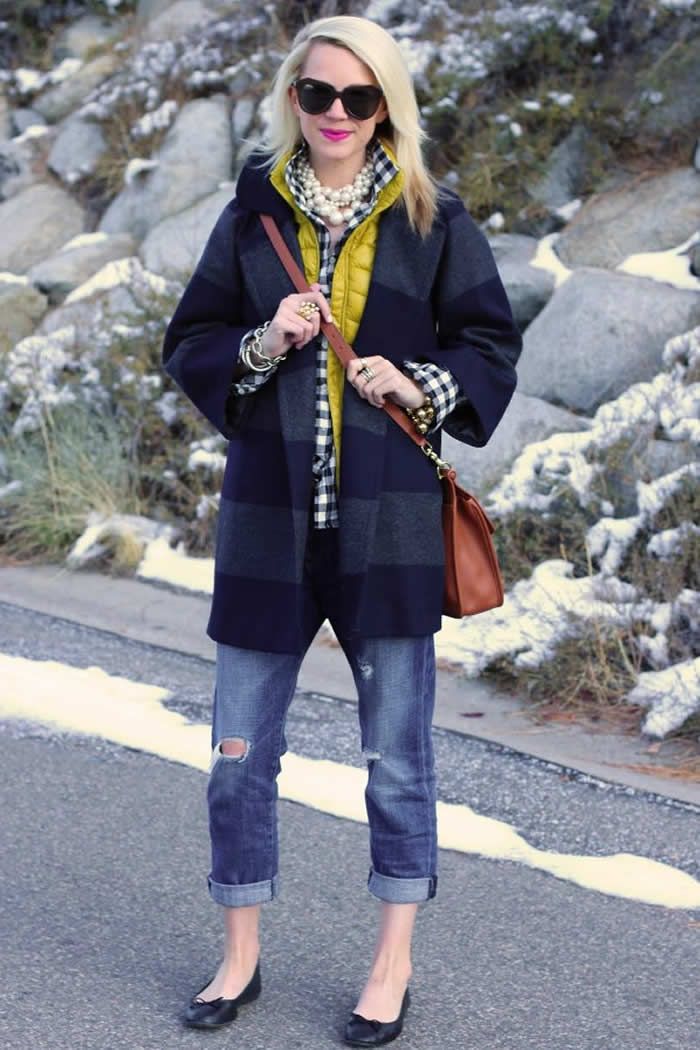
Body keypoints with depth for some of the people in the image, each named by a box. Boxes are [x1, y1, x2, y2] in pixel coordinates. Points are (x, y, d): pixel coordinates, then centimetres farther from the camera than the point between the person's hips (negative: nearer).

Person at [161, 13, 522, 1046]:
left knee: (396, 752, 7)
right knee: (240, 753, 7)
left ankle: (394, 963, 23)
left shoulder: (432, 218, 2)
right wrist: (261, 345, -10)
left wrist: (422, 386, -12)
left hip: (388, 518, -2)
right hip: (267, 514, 2)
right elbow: (189, 344, 9)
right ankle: (241, 956, 25)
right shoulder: (253, 214, 6)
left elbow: (490, 342, 6)